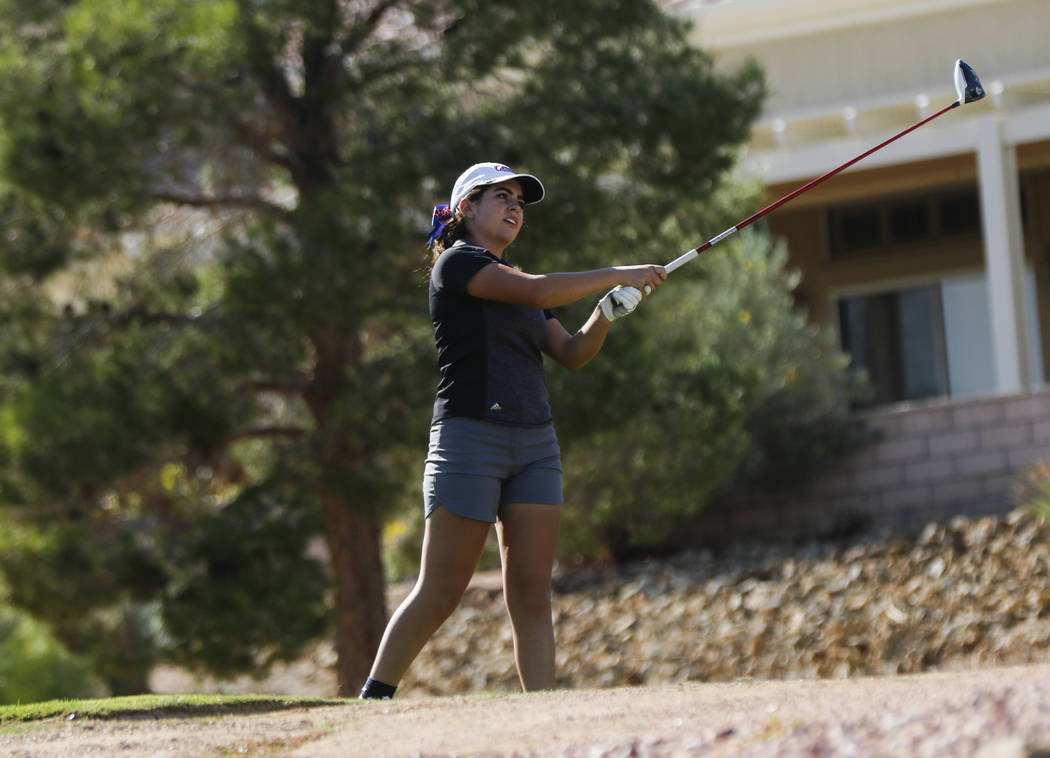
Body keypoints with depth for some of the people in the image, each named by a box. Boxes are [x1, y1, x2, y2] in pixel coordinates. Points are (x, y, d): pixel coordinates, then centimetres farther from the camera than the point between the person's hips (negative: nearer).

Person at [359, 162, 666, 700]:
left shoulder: (514, 282, 21)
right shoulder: (457, 263, -4)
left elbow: (572, 353, 14)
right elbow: (538, 293, -19)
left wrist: (607, 313, -4)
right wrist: (618, 275, -14)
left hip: (534, 445, 8)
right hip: (470, 438, -7)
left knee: (531, 592, -1)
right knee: (439, 593, -5)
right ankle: (372, 701, 6)